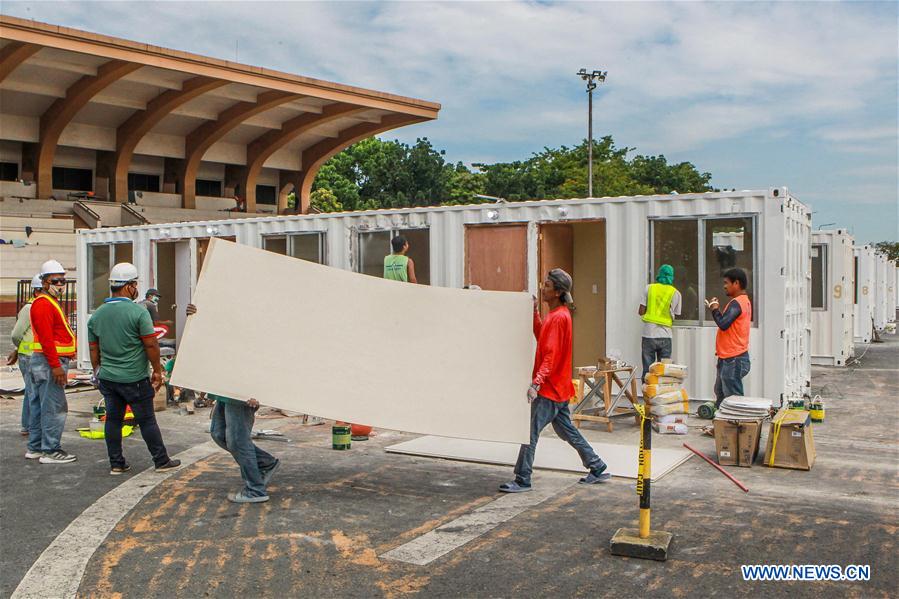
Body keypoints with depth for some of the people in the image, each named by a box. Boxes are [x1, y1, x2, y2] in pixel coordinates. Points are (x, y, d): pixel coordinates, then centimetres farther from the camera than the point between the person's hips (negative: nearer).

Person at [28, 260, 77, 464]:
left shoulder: (50, 302, 21)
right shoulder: (43, 304, -14)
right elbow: (46, 338, -21)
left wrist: (64, 357, 23)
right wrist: (55, 365, -24)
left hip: (48, 361, 11)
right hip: (49, 362, -11)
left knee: (40, 405, 15)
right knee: (54, 407, -8)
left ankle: (35, 447, 23)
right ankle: (50, 450, -5)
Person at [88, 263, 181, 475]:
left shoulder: (97, 315, 5)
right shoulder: (138, 312, -14)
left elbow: (94, 350, 11)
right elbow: (151, 345, -13)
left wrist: (98, 372, 22)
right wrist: (157, 371, -4)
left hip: (107, 377, 5)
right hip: (134, 378, -5)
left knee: (113, 419, 12)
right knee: (147, 420, 3)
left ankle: (116, 463, 17)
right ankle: (161, 461, 12)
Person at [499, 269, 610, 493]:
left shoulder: (558, 317, -18)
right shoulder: (556, 314, 11)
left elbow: (550, 354, -25)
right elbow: (541, 337, 19)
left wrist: (536, 383, -32)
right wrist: (534, 311, 10)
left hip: (550, 389, -10)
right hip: (558, 387, 10)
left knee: (530, 431, -6)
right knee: (566, 430, 18)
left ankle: (522, 480, 0)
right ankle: (598, 468, 25)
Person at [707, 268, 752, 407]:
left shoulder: (736, 303, -17)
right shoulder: (745, 301, 16)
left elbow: (723, 324, -26)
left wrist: (714, 309, -11)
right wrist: (716, 309, 8)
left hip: (733, 360, -11)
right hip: (728, 358, 11)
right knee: (720, 393, 19)